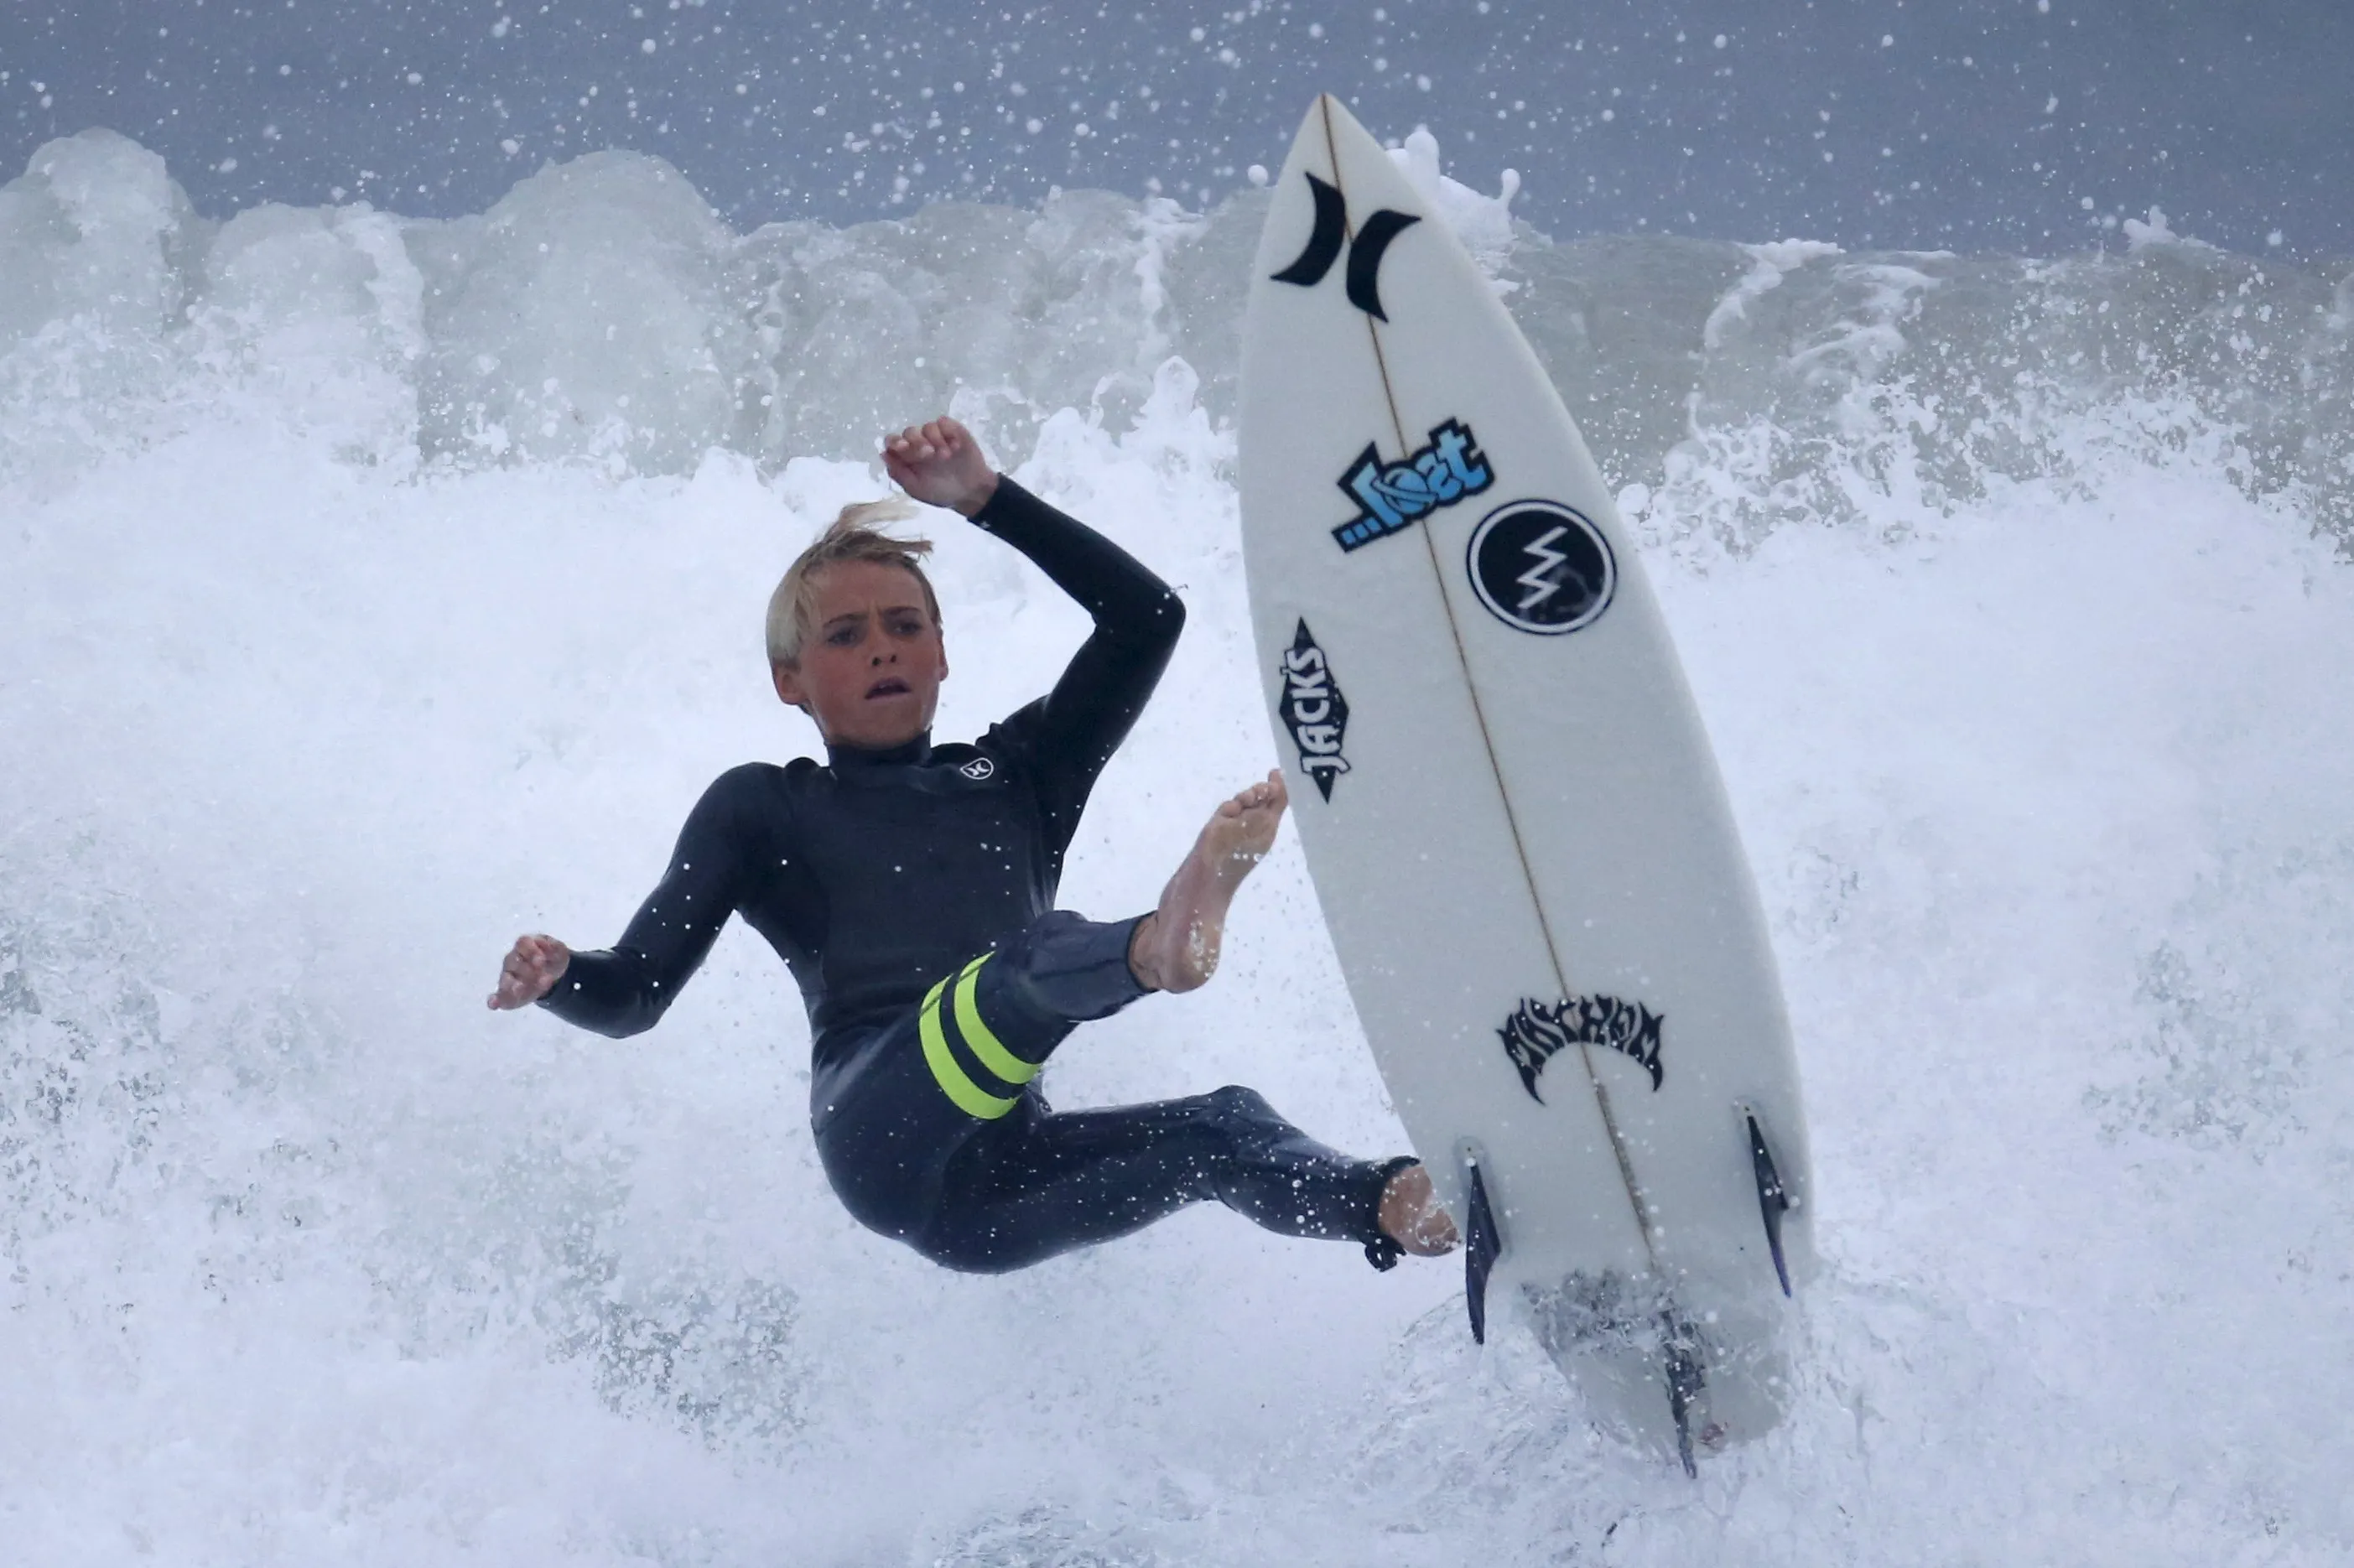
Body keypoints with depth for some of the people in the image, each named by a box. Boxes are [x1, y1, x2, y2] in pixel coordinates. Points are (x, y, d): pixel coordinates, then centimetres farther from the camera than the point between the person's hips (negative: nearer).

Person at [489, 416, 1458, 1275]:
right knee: (1038, 961, -34)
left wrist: (983, 499, 19)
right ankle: (1161, 946, -66)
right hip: (883, 1127, -5)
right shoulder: (760, 808, 26)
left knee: (1226, 1126, -24)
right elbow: (635, 991, 17)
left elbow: (1146, 616, 24)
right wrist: (556, 979, -6)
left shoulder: (1014, 777, 33)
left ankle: (1390, 1207, -53)